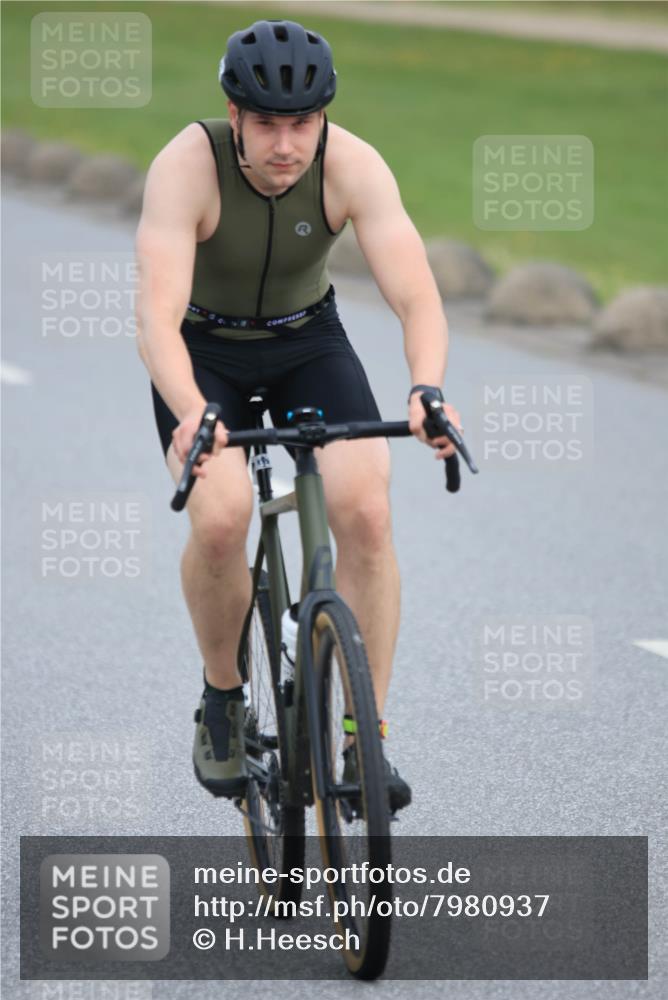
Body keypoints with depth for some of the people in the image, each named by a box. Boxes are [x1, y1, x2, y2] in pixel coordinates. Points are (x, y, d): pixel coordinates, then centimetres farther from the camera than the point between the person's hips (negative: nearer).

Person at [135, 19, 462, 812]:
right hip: (203, 348, -2)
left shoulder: (353, 165, -24)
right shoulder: (187, 166, -30)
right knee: (221, 518, -27)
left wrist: (426, 390, -51)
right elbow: (156, 316, -39)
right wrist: (191, 413, -58)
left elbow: (416, 297, -31)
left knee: (366, 512, -20)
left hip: (307, 340, 2)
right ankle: (222, 702, 1)